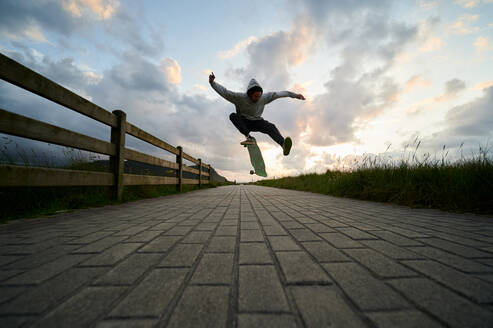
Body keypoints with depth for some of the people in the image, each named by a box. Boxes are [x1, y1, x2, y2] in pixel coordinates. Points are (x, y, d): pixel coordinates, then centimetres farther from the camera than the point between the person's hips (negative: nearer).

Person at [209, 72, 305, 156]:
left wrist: (295, 95, -2)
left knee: (271, 127, -28)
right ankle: (249, 137, -44)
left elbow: (278, 94, -5)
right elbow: (224, 92, -23)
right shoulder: (240, 97, -19)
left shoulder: (263, 98, -11)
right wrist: (212, 82, -36)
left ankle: (283, 145, -53)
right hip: (243, 122, 0)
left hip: (257, 122, 1)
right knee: (233, 116, -30)